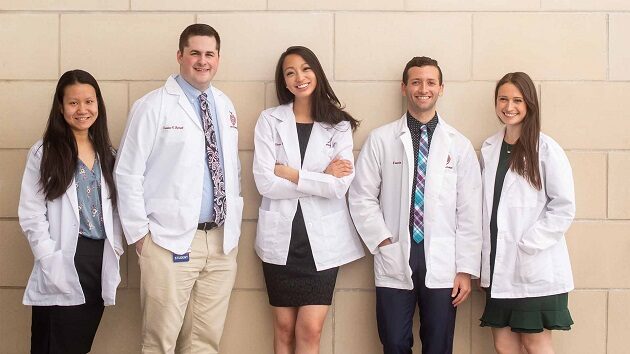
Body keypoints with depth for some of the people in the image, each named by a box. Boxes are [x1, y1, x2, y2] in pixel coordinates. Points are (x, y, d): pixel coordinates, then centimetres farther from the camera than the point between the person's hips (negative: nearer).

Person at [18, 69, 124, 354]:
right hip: (62, 266, -4)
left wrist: (115, 250, 2)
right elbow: (31, 215, -7)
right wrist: (52, 262, -15)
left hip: (101, 261, 5)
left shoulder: (107, 153, 13)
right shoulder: (44, 153, -2)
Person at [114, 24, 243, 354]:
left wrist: (235, 223, 11)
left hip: (222, 240, 5)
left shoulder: (225, 106, 12)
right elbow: (127, 173, -6)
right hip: (170, 242, -5)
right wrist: (139, 233, -8)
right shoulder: (152, 107, -6)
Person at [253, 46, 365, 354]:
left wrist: (289, 173, -10)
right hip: (281, 235, 1)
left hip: (322, 237, 0)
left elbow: (340, 187, -10)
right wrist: (321, 179, -10)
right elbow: (265, 183, -10)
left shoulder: (339, 125, 2)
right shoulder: (269, 120, 1)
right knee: (284, 328, 9)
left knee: (310, 329, -4)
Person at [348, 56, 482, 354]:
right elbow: (361, 196, 4)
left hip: (442, 265, 1)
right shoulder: (380, 140, 3)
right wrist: (383, 241, -6)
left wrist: (466, 269, 0)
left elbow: (469, 212, 3)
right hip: (394, 262, 0)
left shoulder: (459, 145, 5)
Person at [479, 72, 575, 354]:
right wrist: (485, 257, 5)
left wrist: (528, 244, -13)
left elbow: (564, 206, -9)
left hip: (535, 268, -5)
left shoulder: (545, 149, -8)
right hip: (499, 267, 5)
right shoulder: (489, 149, 9)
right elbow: (485, 206, 12)